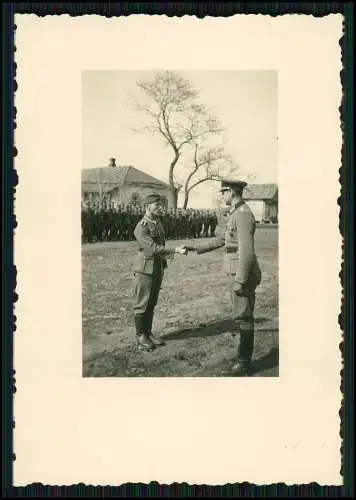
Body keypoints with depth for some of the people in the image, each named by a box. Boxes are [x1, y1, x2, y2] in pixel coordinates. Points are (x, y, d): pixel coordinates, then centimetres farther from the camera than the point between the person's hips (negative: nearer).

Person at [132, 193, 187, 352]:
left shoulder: (158, 223, 9)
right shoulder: (141, 227, -19)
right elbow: (153, 248, -28)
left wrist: (167, 254, 8)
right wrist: (176, 250, -32)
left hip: (158, 268, 8)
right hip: (145, 269, -8)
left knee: (152, 303, 15)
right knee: (142, 304, 3)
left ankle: (148, 332, 25)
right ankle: (140, 336, 14)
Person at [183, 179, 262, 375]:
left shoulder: (243, 214, -18)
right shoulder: (236, 214, 15)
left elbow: (246, 251, -24)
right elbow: (221, 240, 24)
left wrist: (240, 281, -23)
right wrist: (195, 246, 24)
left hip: (244, 275, -11)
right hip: (240, 274, 11)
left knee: (243, 317, -3)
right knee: (240, 316, 17)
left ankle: (244, 361, 6)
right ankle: (244, 355, 29)